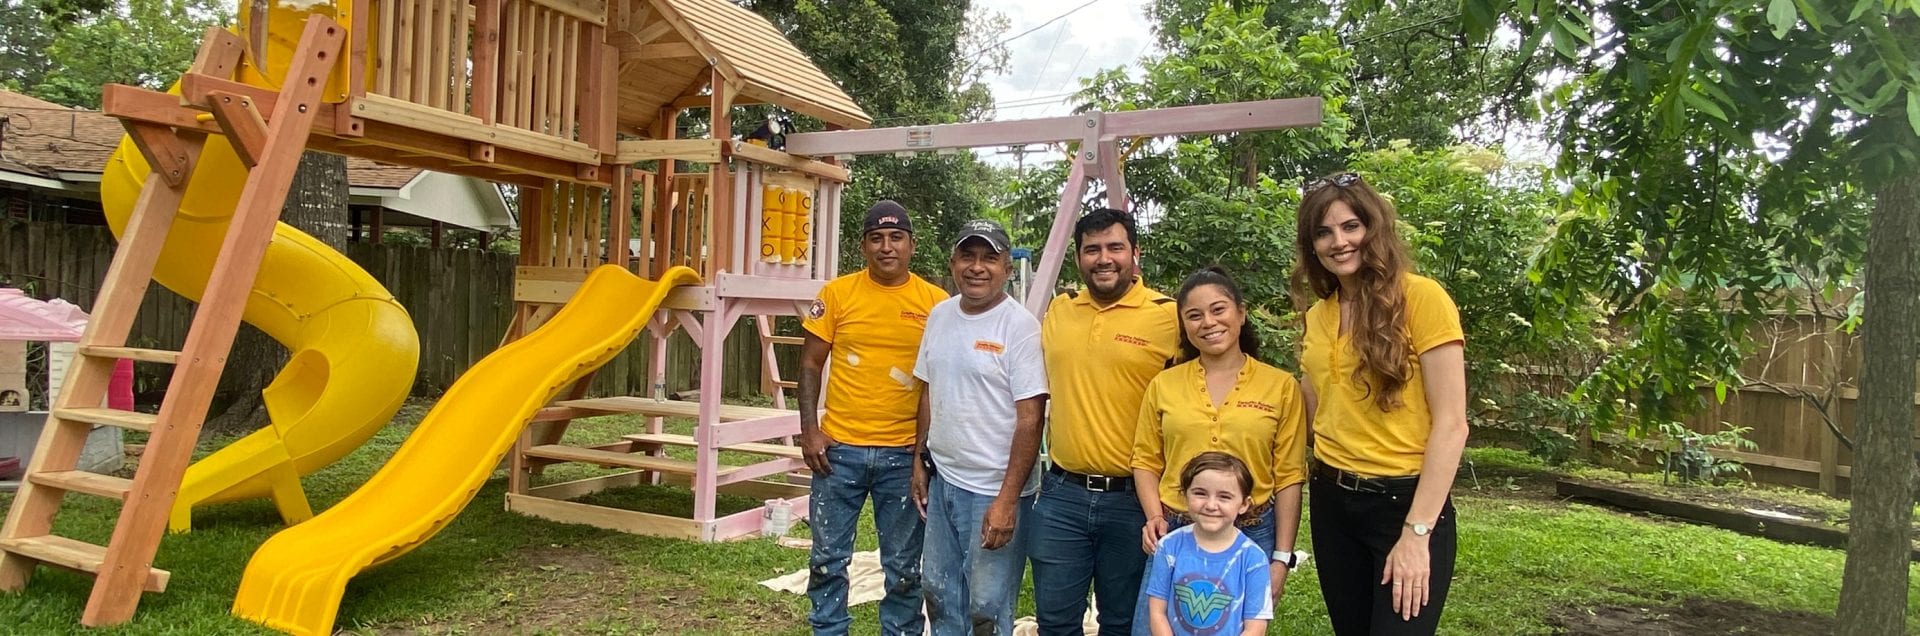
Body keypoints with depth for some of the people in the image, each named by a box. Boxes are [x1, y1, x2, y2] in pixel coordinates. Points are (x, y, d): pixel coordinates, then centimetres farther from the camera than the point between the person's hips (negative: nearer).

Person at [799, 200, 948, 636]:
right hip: (840, 448, 1)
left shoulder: (936, 303, -1)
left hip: (905, 454, 0)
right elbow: (811, 363, 4)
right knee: (828, 558, 11)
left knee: (904, 566, 10)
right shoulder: (837, 293, 0)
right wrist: (809, 430, -5)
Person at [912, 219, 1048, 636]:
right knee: (940, 593, 18)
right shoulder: (940, 315, 6)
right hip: (942, 480, 7)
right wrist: (919, 461, 13)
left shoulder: (1020, 326, -14)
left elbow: (1030, 419, -16)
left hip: (995, 490, -6)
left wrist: (1008, 499, -19)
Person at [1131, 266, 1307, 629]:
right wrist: (1154, 517, -8)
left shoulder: (1281, 386, -1)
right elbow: (1146, 461, 8)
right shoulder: (1164, 384, 3)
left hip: (1251, 537, -1)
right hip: (1174, 535, 1)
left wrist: (1282, 558, -3)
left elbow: (1289, 477, 0)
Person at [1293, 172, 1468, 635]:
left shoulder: (1420, 297, -11)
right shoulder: (1317, 317, 9)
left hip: (1406, 501, -6)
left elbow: (1451, 424, -15)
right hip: (1332, 503, 6)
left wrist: (1416, 532, -17)